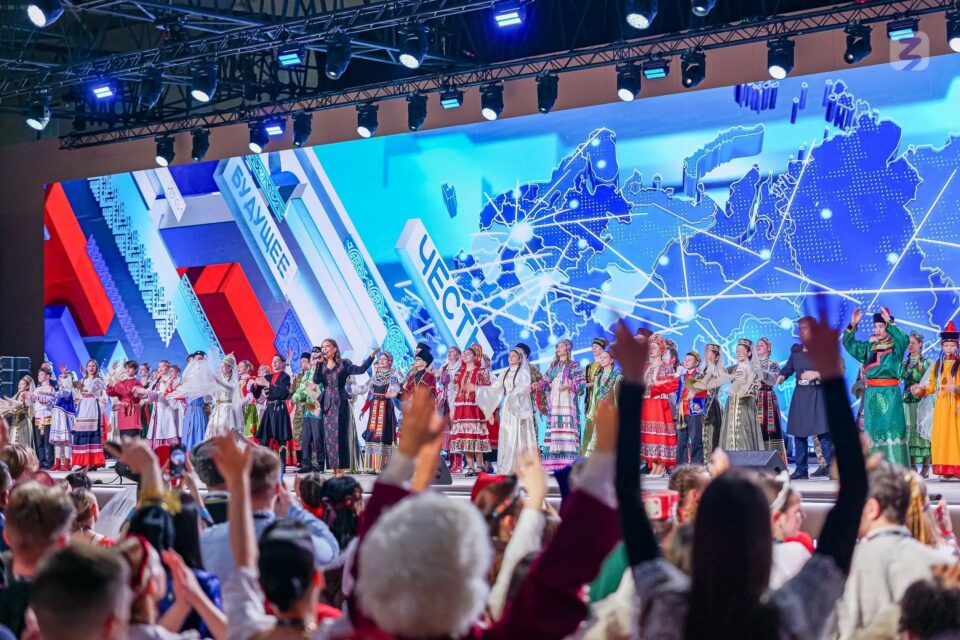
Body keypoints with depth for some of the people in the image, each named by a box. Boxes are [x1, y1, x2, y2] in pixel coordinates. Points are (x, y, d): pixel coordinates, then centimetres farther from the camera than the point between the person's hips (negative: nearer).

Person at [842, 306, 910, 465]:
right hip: (871, 392, 5)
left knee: (891, 427, -9)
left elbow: (904, 339, -19)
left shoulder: (896, 345, 3)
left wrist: (889, 322, -24)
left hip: (890, 392, -5)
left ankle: (896, 468, -8)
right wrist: (853, 324, 0)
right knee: (872, 428, 5)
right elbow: (849, 343, 14)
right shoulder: (869, 346, 16)